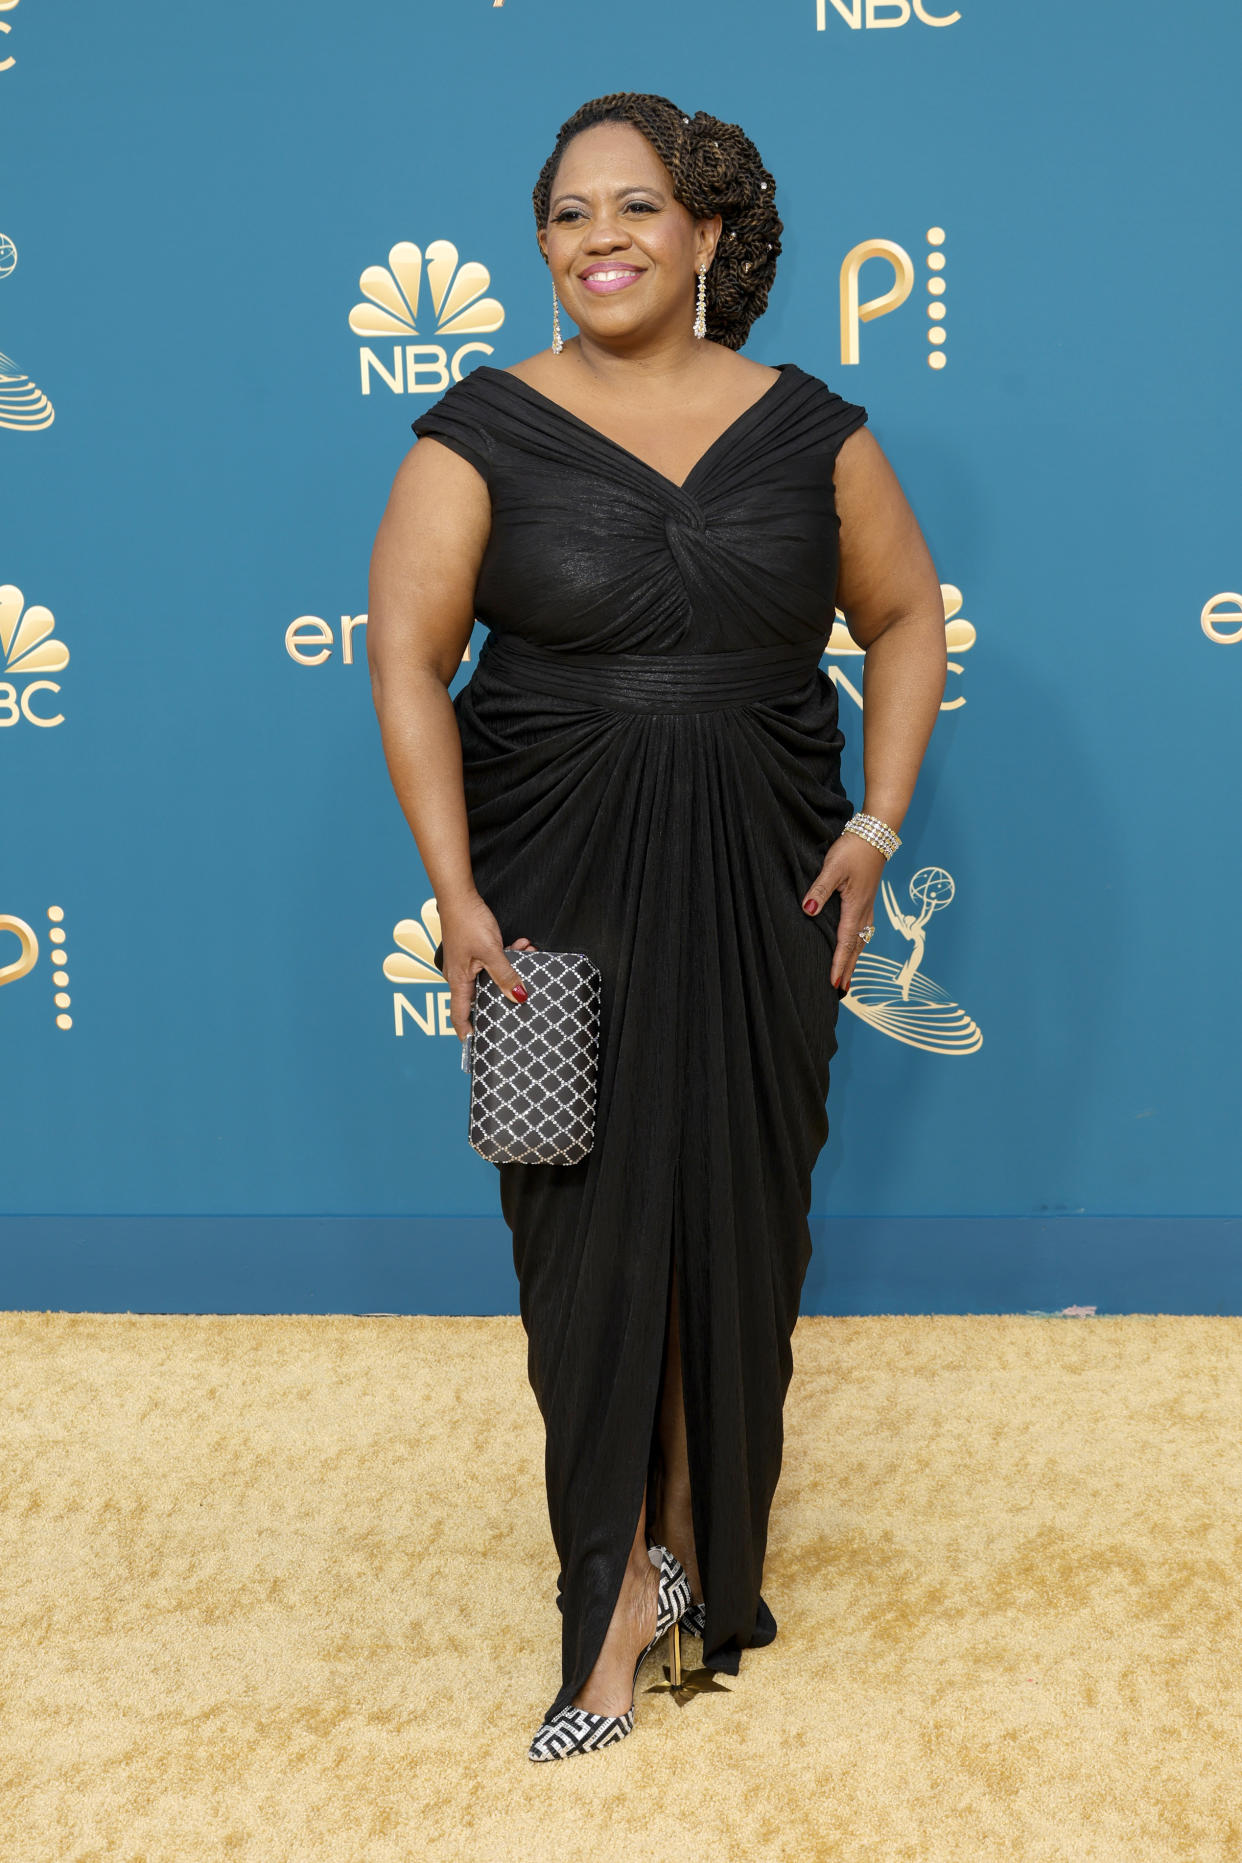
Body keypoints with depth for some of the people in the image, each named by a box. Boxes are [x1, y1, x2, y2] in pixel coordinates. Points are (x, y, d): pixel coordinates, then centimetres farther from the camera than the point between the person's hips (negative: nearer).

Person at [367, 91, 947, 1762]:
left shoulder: (807, 427, 3)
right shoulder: (485, 430, -3)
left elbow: (907, 620, 11)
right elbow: (407, 660, -6)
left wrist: (874, 829, 1)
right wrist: (458, 896, -13)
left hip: (760, 880, 2)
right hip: (557, 882, -1)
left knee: (739, 1221, 9)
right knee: (590, 1227, 1)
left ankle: (702, 1539, 31)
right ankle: (624, 1582, 16)